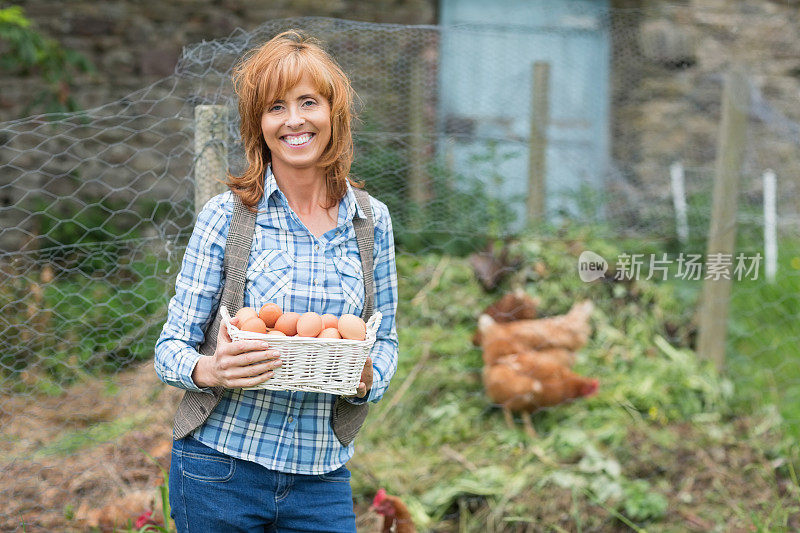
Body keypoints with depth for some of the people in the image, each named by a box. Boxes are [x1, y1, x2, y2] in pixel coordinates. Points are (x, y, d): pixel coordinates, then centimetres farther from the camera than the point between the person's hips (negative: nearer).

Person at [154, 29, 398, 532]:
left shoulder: (372, 220, 3)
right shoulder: (226, 215, -6)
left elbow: (386, 339, 11)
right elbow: (172, 347, -4)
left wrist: (366, 378, -11)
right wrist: (210, 370, -26)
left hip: (321, 478, 2)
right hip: (220, 471, -2)